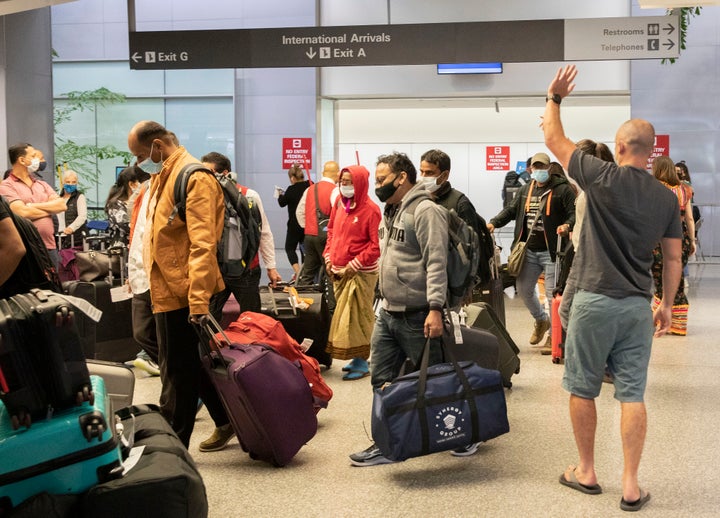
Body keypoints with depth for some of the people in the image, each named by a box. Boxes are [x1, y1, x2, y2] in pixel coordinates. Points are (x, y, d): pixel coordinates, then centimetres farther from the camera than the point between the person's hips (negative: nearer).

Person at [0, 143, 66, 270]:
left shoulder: (42, 184, 17)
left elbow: (61, 204, 4)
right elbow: (23, 212, -16)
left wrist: (34, 206, -9)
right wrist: (50, 209, 0)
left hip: (50, 248, 6)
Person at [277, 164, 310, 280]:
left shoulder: (291, 189, -15)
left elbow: (282, 203, -3)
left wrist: (280, 194, 17)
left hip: (295, 224, -5)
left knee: (290, 248, 6)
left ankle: (297, 272, -11)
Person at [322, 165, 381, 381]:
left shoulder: (370, 209, -12)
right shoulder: (339, 204, 8)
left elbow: (376, 246, -15)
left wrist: (353, 266, -15)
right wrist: (329, 258, 9)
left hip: (360, 274, -7)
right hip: (338, 272, 7)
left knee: (356, 318, -5)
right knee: (344, 316, 11)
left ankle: (361, 363, 5)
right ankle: (357, 359, 21)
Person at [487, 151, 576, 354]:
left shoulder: (562, 189, -5)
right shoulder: (525, 190, 16)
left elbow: (574, 212, -11)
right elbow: (511, 210, 17)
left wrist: (567, 225, -30)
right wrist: (494, 223, 3)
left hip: (551, 251, -6)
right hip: (529, 251, 6)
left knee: (552, 293, -4)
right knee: (523, 288, 13)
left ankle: (553, 336, 7)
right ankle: (541, 320, 38)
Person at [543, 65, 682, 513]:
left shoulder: (604, 178, -10)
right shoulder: (667, 198, 3)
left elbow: (555, 140, 1)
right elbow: (673, 258, 7)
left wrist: (554, 98, 14)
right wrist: (667, 306, 17)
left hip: (595, 299, -4)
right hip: (638, 305, 4)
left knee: (582, 389, 10)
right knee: (632, 395, 6)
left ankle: (586, 472, 20)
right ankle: (631, 486, 7)